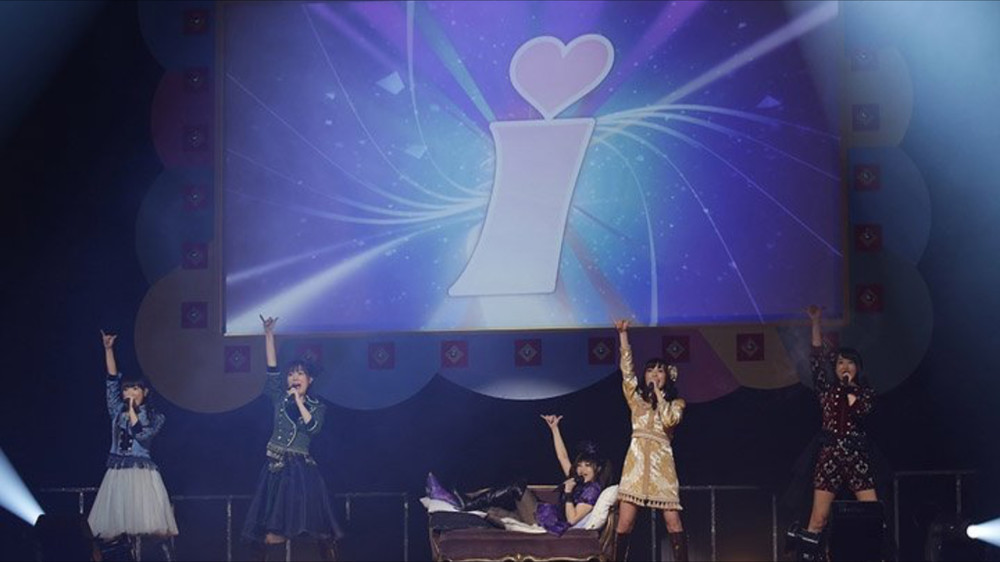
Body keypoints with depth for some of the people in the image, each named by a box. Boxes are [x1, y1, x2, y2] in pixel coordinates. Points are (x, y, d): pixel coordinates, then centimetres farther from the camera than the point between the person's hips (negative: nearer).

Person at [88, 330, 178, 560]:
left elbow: (141, 434, -14)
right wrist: (108, 349, 3)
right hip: (118, 473, 4)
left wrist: (133, 410, -8)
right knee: (127, 523, 1)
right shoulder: (117, 411, 12)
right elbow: (112, 379, 8)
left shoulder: (154, 417, 4)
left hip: (141, 471, -4)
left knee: (153, 522, -12)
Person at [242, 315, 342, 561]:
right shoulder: (279, 398, 10)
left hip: (302, 469, -1)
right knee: (272, 530, -3)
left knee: (319, 529, -5)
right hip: (277, 468, 2)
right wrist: (269, 334, -3)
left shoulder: (317, 407, 8)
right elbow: (272, 370, 2)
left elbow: (312, 427, -10)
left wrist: (299, 400, -7)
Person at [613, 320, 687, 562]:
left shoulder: (676, 403, 13)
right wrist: (622, 334, 1)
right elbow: (627, 369, 8)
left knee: (673, 521, -7)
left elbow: (669, 420, -7)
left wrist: (658, 392, -1)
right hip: (637, 459, 1)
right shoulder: (636, 398, 16)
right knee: (625, 522, -6)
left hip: (662, 460, -1)